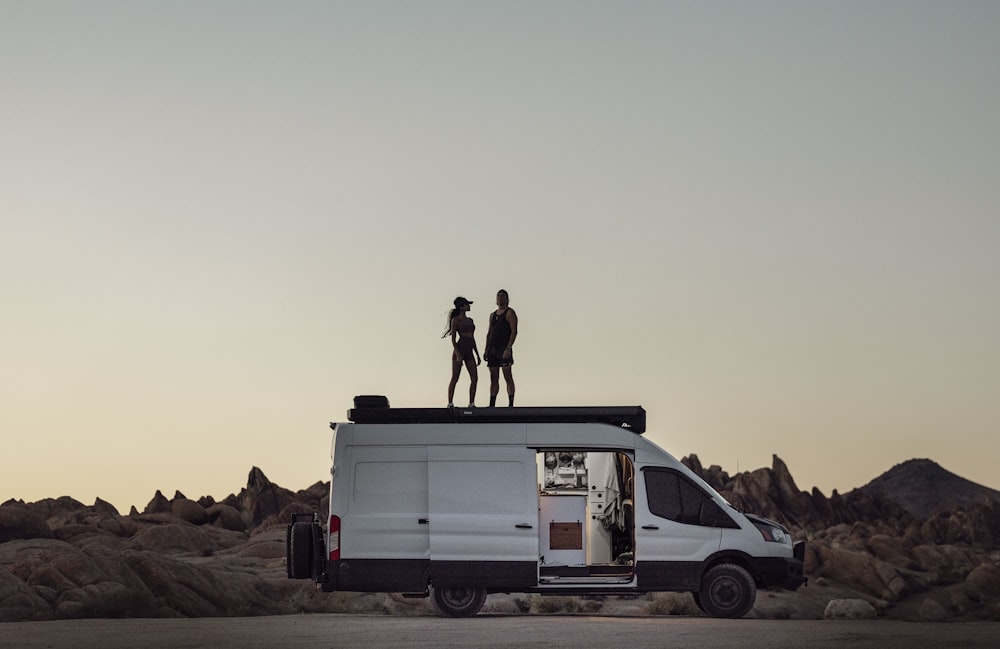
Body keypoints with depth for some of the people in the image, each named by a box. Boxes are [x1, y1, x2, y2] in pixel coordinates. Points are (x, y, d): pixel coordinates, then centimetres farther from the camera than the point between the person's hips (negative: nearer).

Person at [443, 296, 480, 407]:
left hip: (469, 352, 7)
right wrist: (458, 355, -17)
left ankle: (471, 403, 2)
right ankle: (450, 403, 1)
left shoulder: (470, 320, 17)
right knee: (455, 379, -4)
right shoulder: (456, 320, -3)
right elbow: (453, 339, -7)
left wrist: (477, 355, 16)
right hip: (459, 349, -6)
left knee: (475, 378, -2)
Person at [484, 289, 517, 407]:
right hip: (492, 348, 7)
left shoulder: (510, 313, -2)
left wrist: (508, 348, -20)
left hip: (504, 348, -7)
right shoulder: (493, 315, 20)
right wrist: (486, 350, 11)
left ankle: (511, 404, -14)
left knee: (507, 377, -11)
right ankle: (492, 405, 8)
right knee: (493, 378, 7)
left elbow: (514, 331, -11)